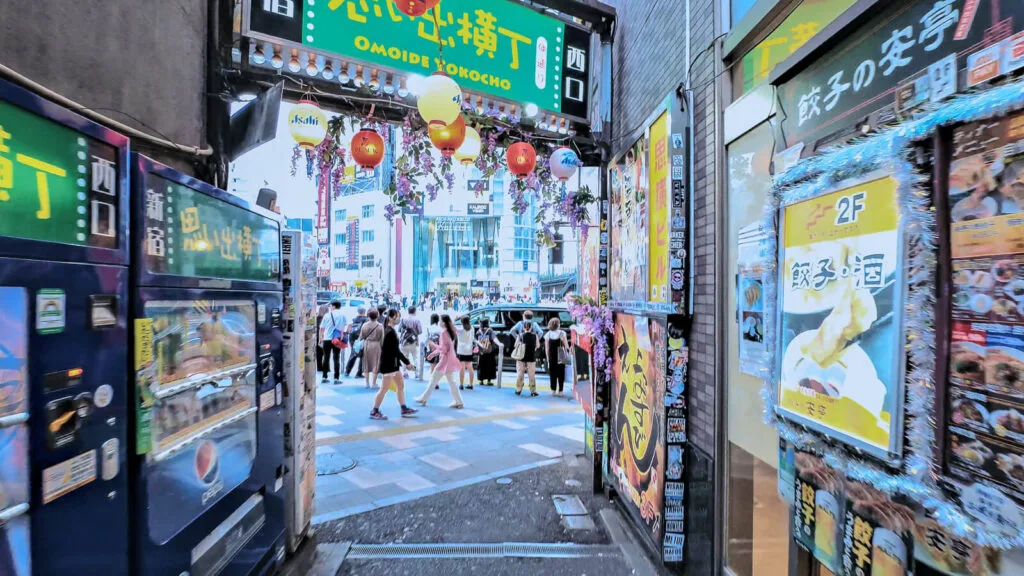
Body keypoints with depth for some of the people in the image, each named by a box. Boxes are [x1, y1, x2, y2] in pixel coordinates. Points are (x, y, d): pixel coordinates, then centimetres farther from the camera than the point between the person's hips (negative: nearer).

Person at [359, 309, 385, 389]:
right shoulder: (380, 326, -9)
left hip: (366, 345, 3)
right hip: (376, 345, -3)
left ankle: (367, 383, 19)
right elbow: (382, 339, -7)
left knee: (366, 364, 13)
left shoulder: (365, 325, -1)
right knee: (375, 364, 6)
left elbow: (361, 337, 3)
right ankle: (373, 383, 7)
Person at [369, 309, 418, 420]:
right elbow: (396, 351, -21)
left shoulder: (389, 330, 11)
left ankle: (404, 409, 20)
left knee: (401, 385, 13)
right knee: (385, 388, 0)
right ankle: (374, 411, 12)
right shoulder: (391, 332, -19)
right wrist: (407, 362, -16)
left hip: (392, 363, 10)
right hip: (389, 364, -10)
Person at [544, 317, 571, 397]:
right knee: (561, 374, 6)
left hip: (551, 358, 2)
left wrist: (548, 359, 8)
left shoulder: (548, 335, 0)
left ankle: (553, 390, 11)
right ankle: (560, 391, 7)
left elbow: (547, 349, 2)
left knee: (552, 374, 8)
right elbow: (566, 346, -7)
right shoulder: (561, 333, -6)